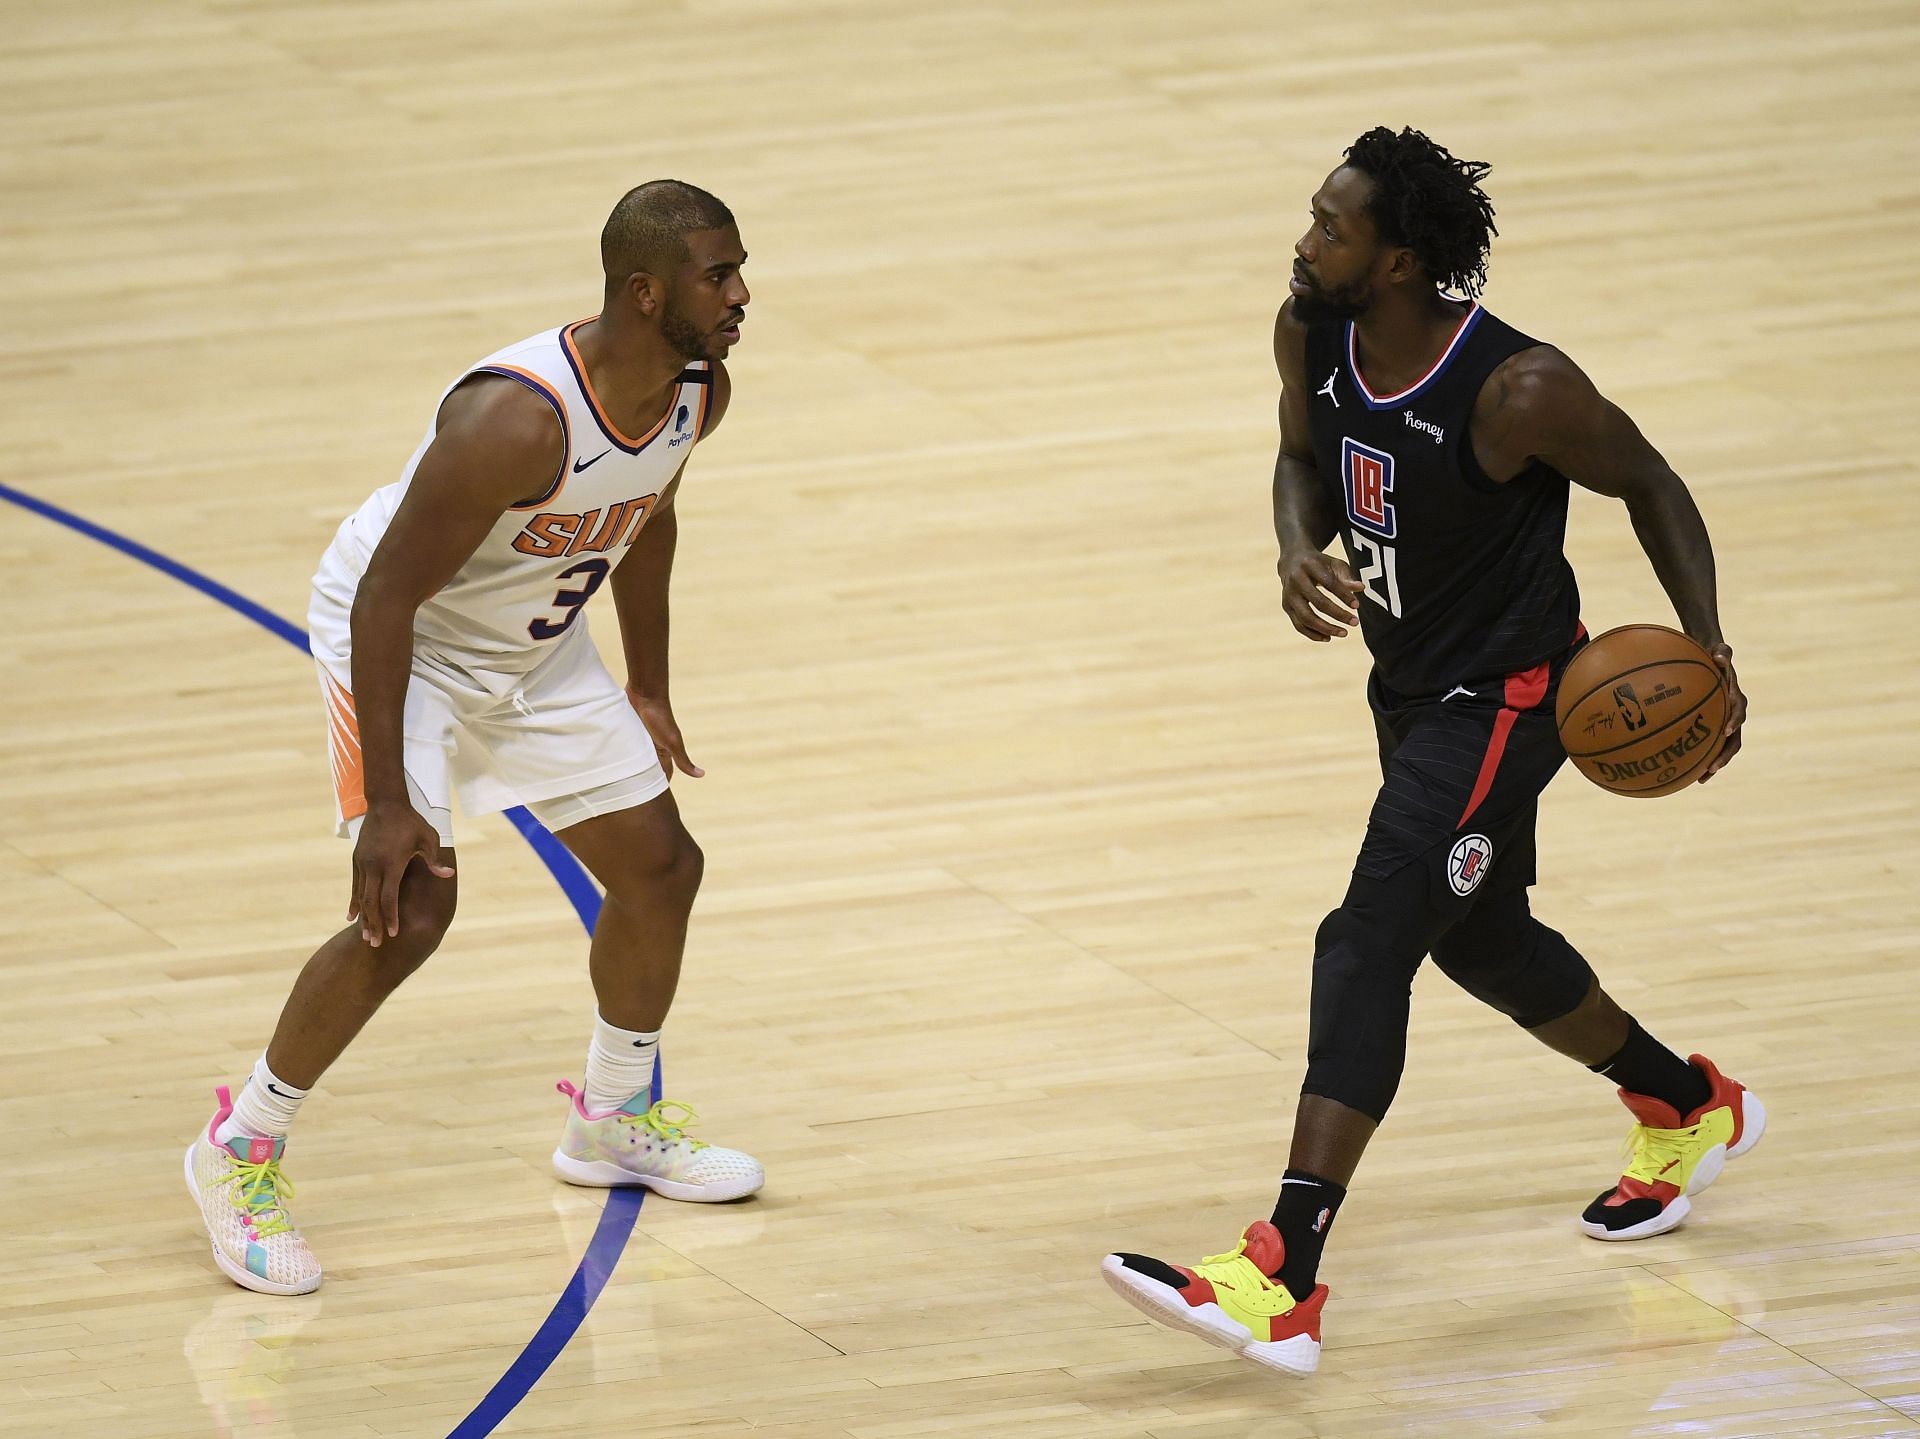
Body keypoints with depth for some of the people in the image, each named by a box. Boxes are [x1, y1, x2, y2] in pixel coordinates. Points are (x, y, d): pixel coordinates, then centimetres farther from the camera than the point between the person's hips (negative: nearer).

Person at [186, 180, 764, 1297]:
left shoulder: (699, 392, -13)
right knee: (410, 906, -21)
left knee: (660, 867, 10)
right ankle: (241, 1150, -3)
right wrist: (388, 804, -33)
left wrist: (647, 690, 18)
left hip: (534, 644, 8)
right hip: (401, 640, -8)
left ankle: (612, 1120, 34)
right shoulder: (515, 420, -38)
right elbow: (387, 595, -32)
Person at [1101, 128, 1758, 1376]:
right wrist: (1300, 552, -13)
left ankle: (1284, 1284, -26)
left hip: (1506, 698, -8)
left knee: (1367, 947, -19)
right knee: (1482, 944, 25)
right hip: (1413, 687, 8)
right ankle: (1690, 1110, 52)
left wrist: (1708, 644, -21)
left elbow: (1651, 488, -12)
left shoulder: (1518, 392, -28)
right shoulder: (1313, 333, -11)